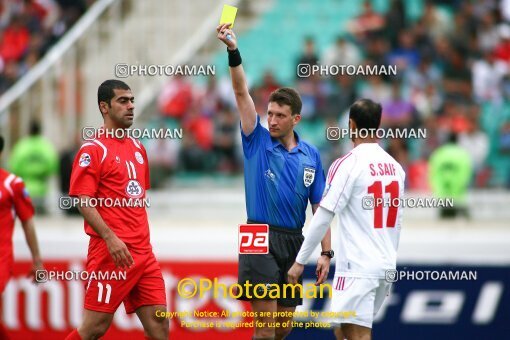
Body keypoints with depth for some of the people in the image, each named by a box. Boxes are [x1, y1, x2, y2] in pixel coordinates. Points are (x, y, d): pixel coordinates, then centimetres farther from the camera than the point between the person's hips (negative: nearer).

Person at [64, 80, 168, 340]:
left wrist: (143, 238, 18)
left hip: (142, 251, 7)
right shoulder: (93, 150, -7)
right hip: (112, 251, -7)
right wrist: (110, 237, -24)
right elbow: (83, 201, -14)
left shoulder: (137, 148, 16)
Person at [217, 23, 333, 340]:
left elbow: (320, 207, 9)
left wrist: (326, 253, 1)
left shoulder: (311, 155, 8)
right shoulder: (258, 141, 1)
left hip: (294, 243, 4)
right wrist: (234, 52, -24)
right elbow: (242, 93, -11)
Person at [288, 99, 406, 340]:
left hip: (357, 266, -7)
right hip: (386, 266, 7)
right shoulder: (395, 167, 9)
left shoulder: (348, 164, -11)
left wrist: (300, 261, -7)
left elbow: (323, 217, -12)